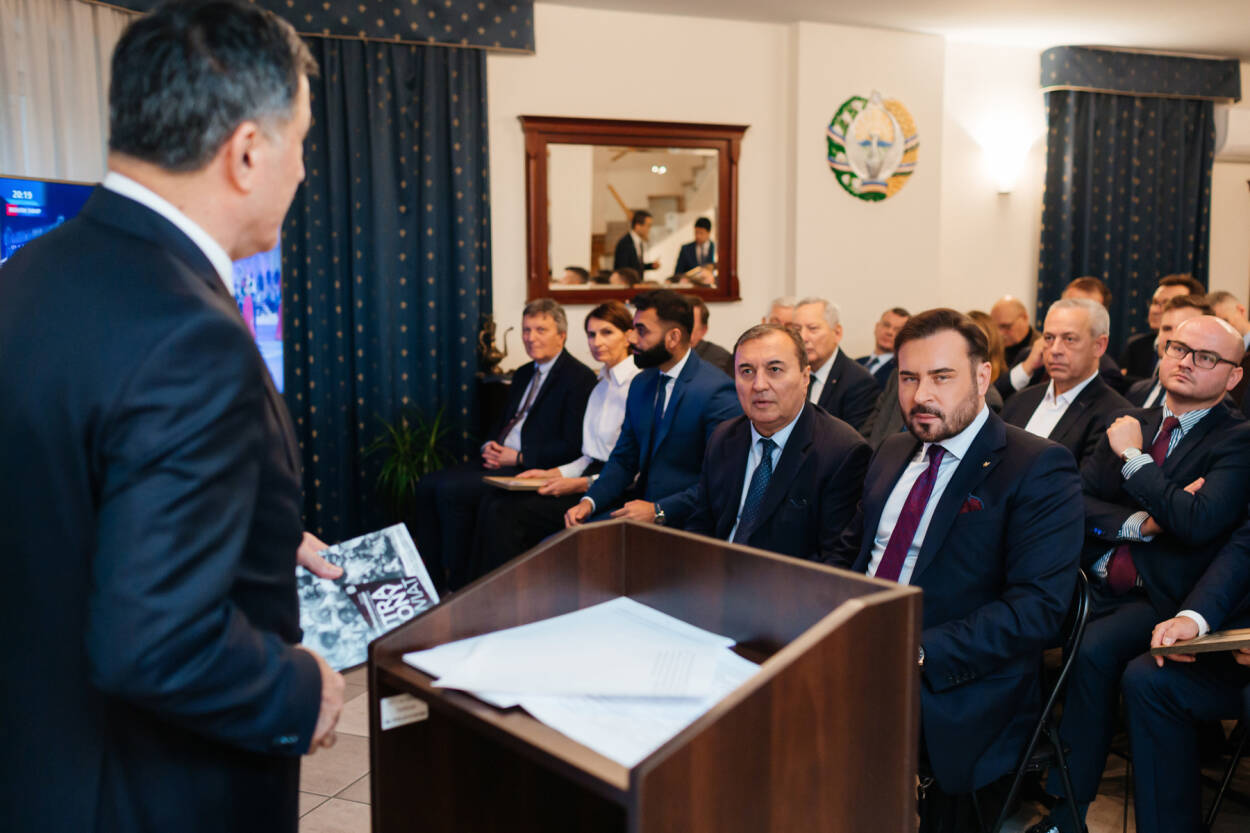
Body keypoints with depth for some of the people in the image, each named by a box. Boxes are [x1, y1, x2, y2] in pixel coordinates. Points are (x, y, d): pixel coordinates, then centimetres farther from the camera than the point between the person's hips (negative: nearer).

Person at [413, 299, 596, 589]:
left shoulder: (579, 377, -8)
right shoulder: (523, 374, 19)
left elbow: (572, 446, -15)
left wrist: (519, 457, -15)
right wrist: (489, 446, 3)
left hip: (532, 470, -9)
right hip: (500, 461, 9)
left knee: (451, 490, -23)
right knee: (427, 485, -7)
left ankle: (459, 584, -10)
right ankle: (433, 579, -1)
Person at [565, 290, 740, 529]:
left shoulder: (717, 391, -13)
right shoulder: (641, 384, 12)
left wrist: (658, 511, -21)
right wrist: (590, 501, -2)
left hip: (681, 519, -7)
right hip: (638, 506, 7)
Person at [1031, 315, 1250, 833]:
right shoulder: (1129, 424, 15)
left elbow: (1199, 521, -19)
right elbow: (1075, 502, 7)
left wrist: (1133, 455, -10)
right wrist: (1140, 522, -10)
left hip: (1161, 601, -5)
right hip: (1097, 586, 5)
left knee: (1094, 649, -32)